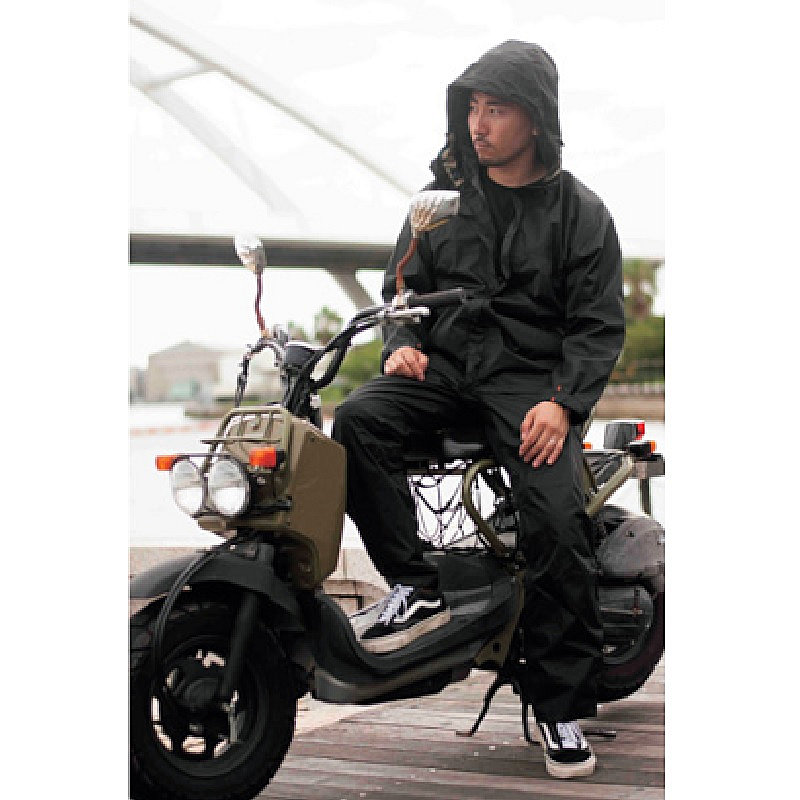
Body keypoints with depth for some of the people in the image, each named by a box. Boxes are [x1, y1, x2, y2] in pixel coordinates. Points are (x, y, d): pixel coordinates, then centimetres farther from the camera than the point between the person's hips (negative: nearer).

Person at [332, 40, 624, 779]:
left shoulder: (580, 212, 4)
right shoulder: (444, 194, 12)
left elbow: (600, 325, 1)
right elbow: (402, 282, 17)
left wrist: (562, 401, -15)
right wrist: (402, 343, -4)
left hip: (532, 377, -3)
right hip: (445, 363, 3)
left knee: (558, 521, -22)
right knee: (357, 422, -28)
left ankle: (563, 704, -8)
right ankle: (416, 586, -19)